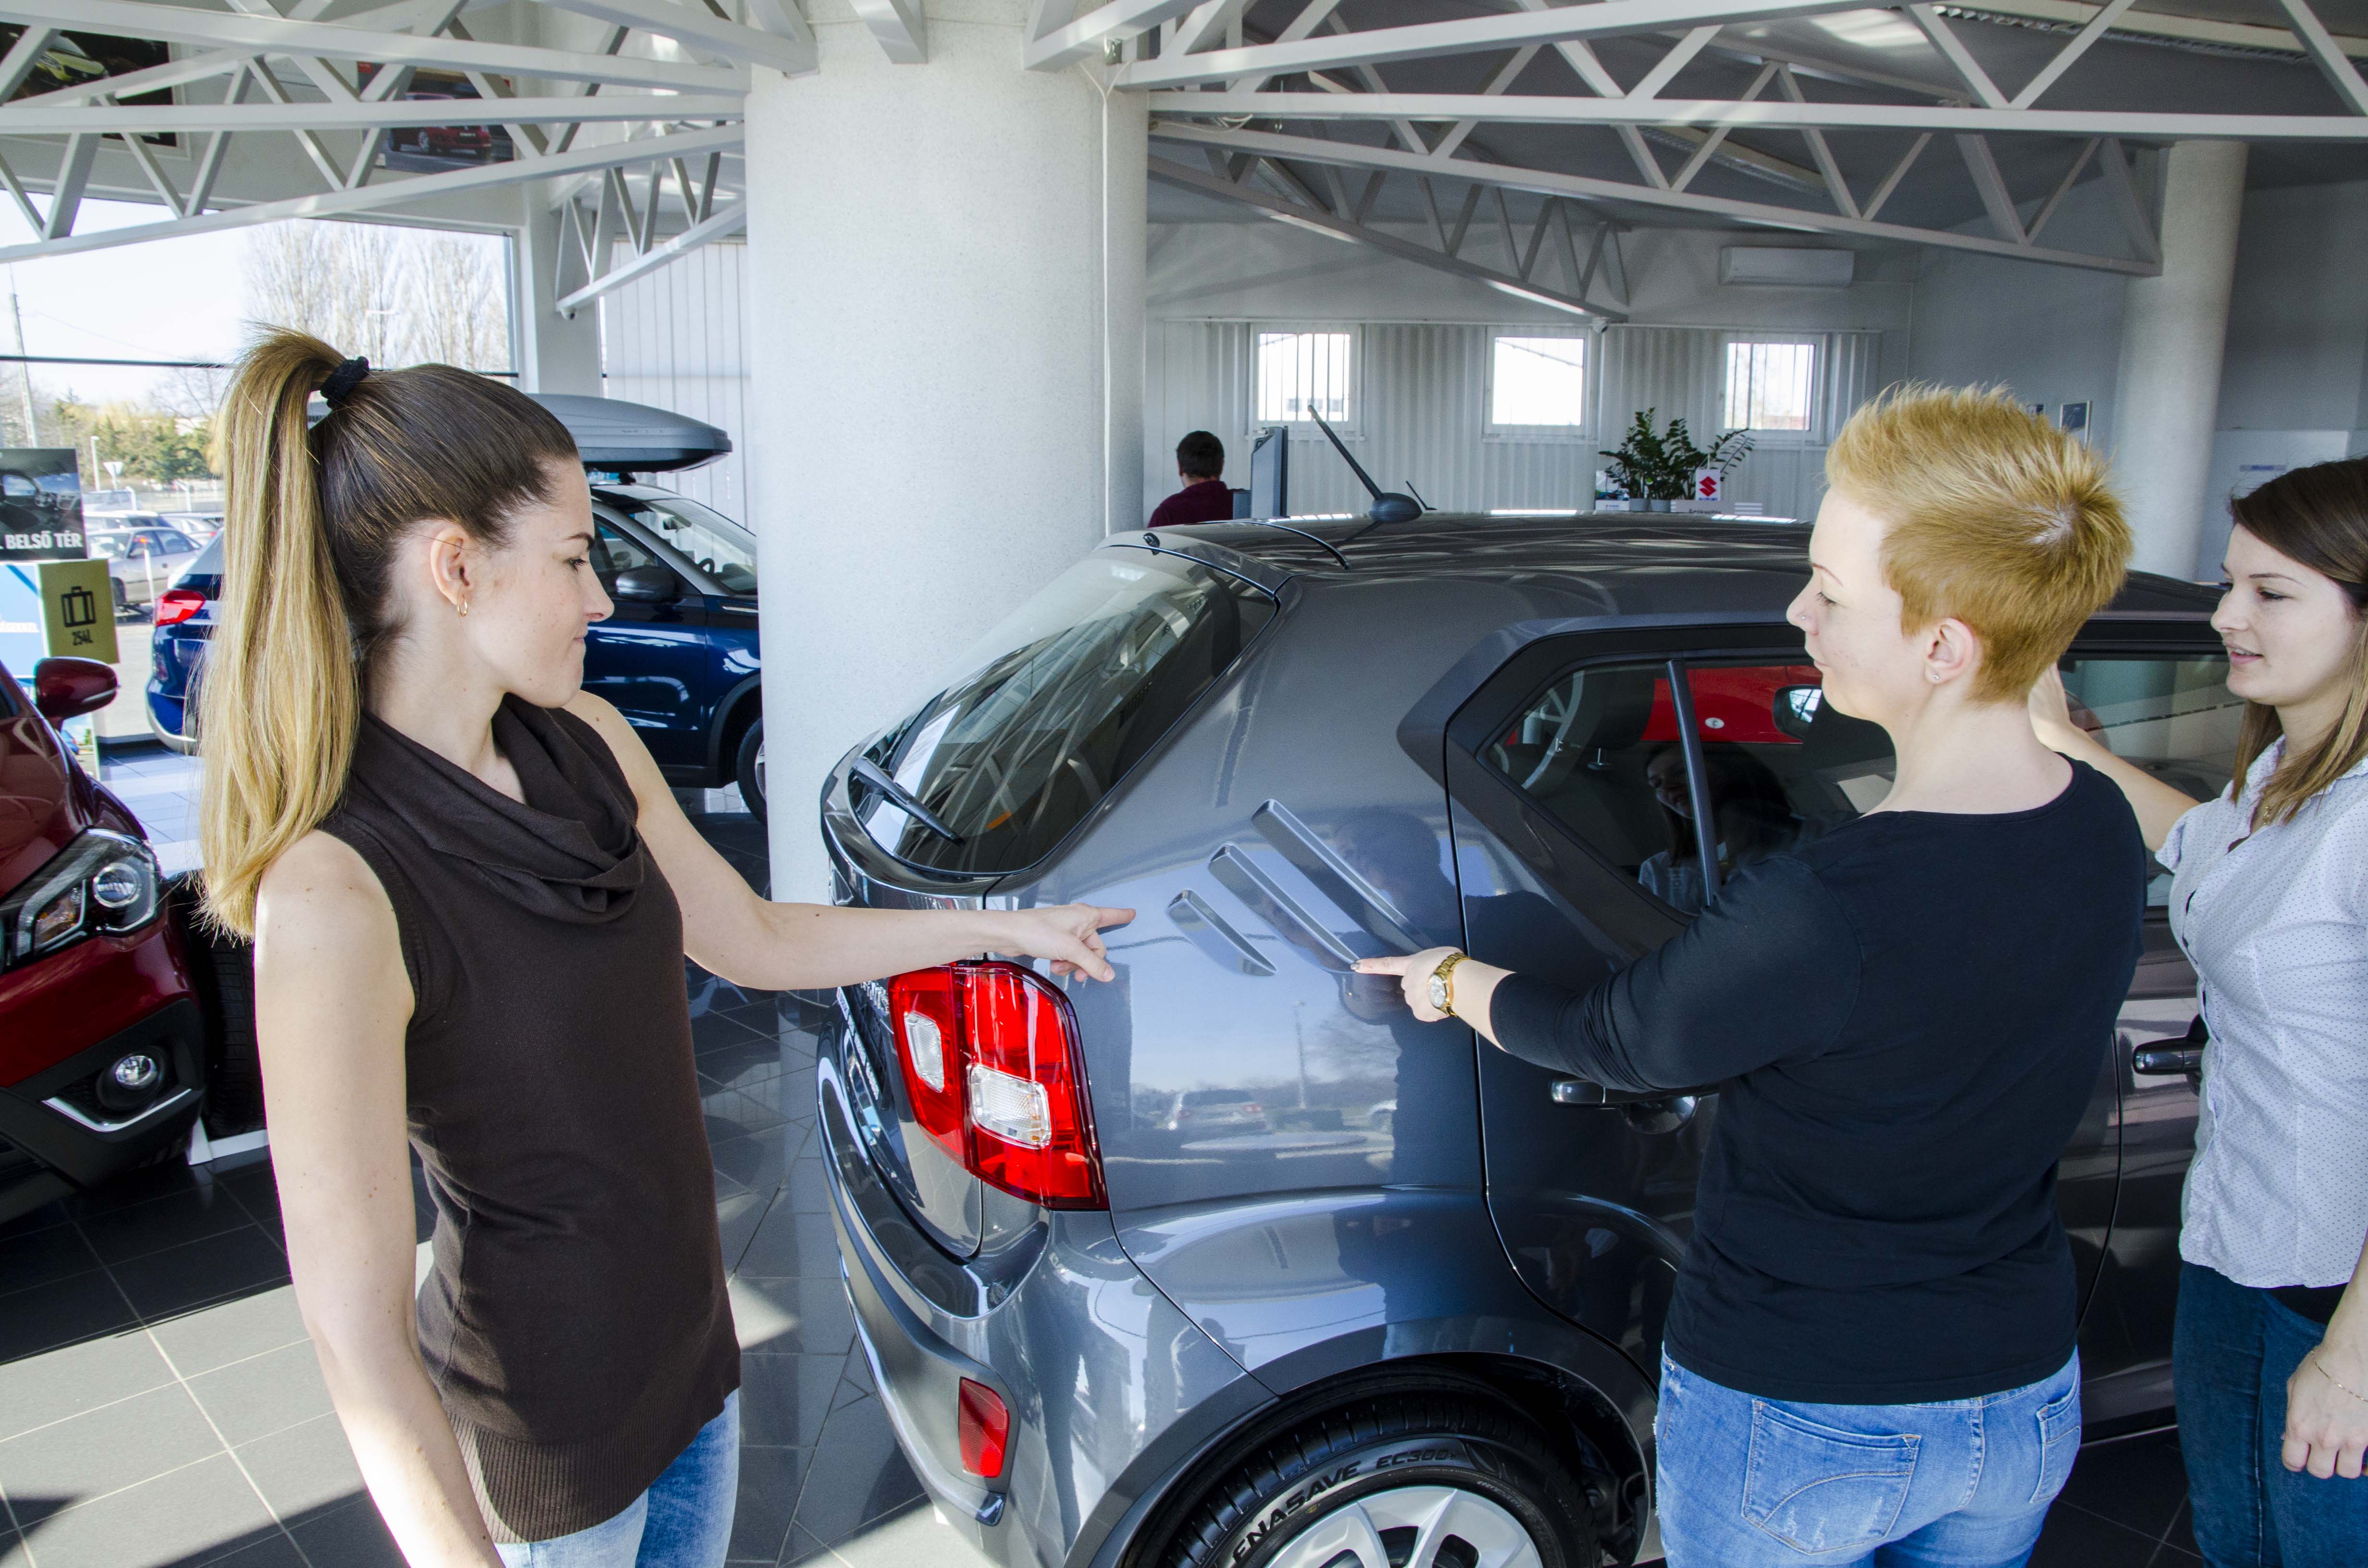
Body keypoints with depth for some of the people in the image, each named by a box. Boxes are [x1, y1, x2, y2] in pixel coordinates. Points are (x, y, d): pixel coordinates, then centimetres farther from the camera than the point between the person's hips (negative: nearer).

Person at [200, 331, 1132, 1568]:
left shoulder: (581, 744, -4)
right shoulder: (335, 892, -28)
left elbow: (757, 941, 10)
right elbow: (358, 1341, -25)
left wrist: (1009, 925, 13)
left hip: (691, 1346, 7)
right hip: (544, 1438, -7)